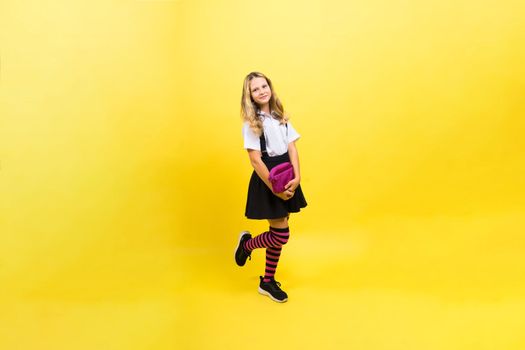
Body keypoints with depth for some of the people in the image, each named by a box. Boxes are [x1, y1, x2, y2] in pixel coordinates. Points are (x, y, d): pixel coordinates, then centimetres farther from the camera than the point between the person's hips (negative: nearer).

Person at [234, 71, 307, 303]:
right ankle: (247, 243, 22)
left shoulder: (280, 117, 9)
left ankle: (268, 282, 25)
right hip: (266, 181, -6)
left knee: (277, 234, 11)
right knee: (282, 235, -7)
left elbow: (292, 148, 2)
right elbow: (256, 160, -14)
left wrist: (297, 177, -13)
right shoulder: (251, 123, -9)